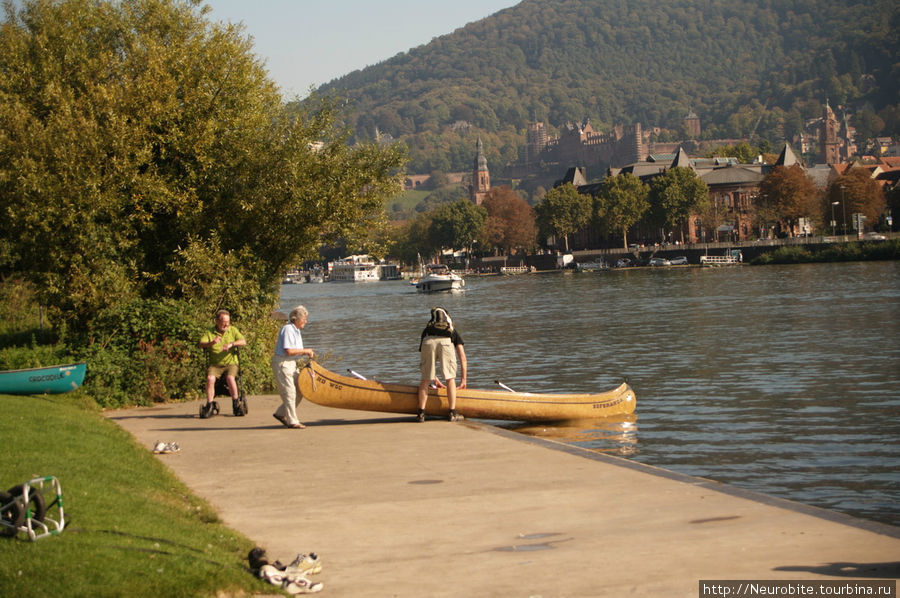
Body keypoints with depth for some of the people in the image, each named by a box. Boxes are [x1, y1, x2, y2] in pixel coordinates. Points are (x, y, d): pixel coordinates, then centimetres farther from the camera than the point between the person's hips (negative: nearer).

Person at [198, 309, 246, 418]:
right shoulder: (209, 332, 4)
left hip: (231, 363, 0)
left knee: (230, 377, -31)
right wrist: (212, 343, -29)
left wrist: (231, 344, -21)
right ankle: (210, 406, -20)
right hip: (214, 364, 0)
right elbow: (200, 345, -9)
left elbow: (243, 341, -3)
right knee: (210, 378, -29)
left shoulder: (233, 330, 8)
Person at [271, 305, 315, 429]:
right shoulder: (288, 329, -16)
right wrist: (305, 351, -14)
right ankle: (292, 421, -1)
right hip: (282, 363, -10)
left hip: (291, 364, 10)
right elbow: (288, 351, -23)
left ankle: (280, 413, 19)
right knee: (290, 392, -7)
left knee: (299, 390, 10)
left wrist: (307, 353, 4)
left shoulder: (296, 330, 16)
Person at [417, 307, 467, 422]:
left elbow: (424, 360, 41)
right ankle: (452, 413, 14)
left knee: (425, 379, 15)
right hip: (446, 343, -1)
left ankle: (421, 413, 13)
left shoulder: (426, 331, 41)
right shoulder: (454, 333, 38)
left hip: (428, 342, 1)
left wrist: (435, 379, 48)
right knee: (450, 379, 15)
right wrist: (463, 380, 39)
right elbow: (463, 358, 32)